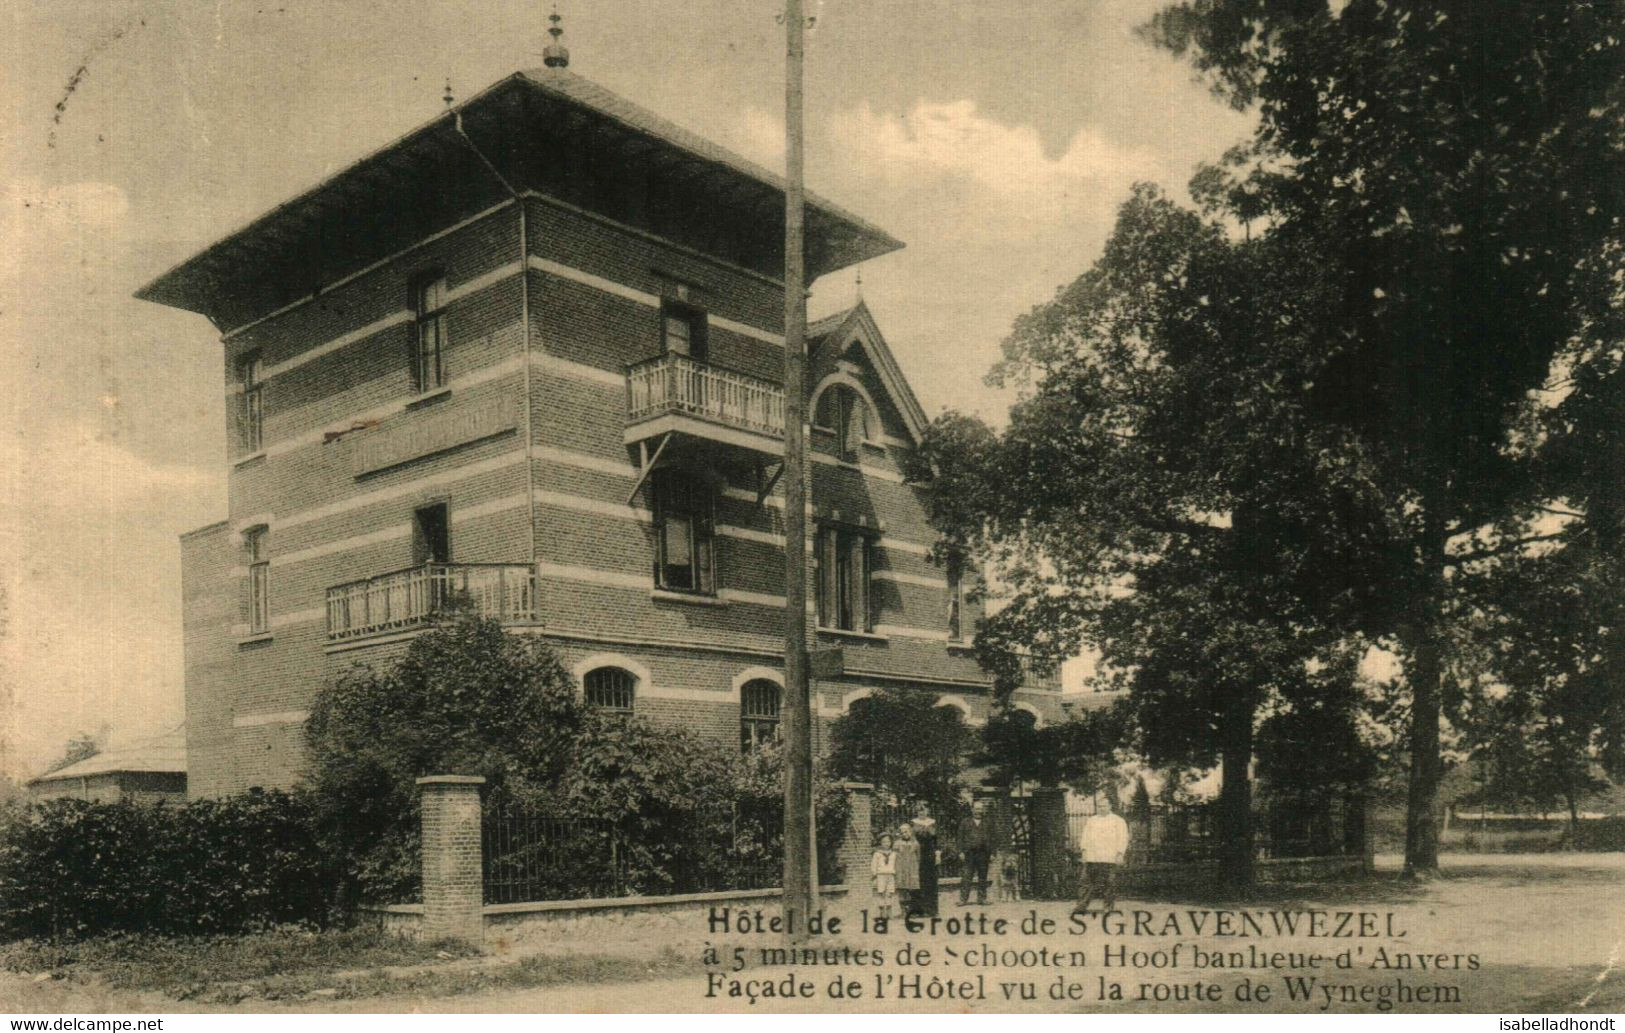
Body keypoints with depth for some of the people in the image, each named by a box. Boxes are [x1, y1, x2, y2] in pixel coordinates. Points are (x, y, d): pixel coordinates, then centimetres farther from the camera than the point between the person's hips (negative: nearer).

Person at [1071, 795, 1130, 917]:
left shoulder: (1118, 821, 7)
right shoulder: (1091, 820, 19)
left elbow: (1122, 838, 1)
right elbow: (1085, 836, 17)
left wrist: (1120, 853, -8)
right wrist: (1084, 849, 4)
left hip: (1109, 858, -3)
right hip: (1091, 857, 3)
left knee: (1109, 883, -4)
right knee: (1089, 882, -1)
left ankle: (1109, 906, 4)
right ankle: (1082, 906, -1)